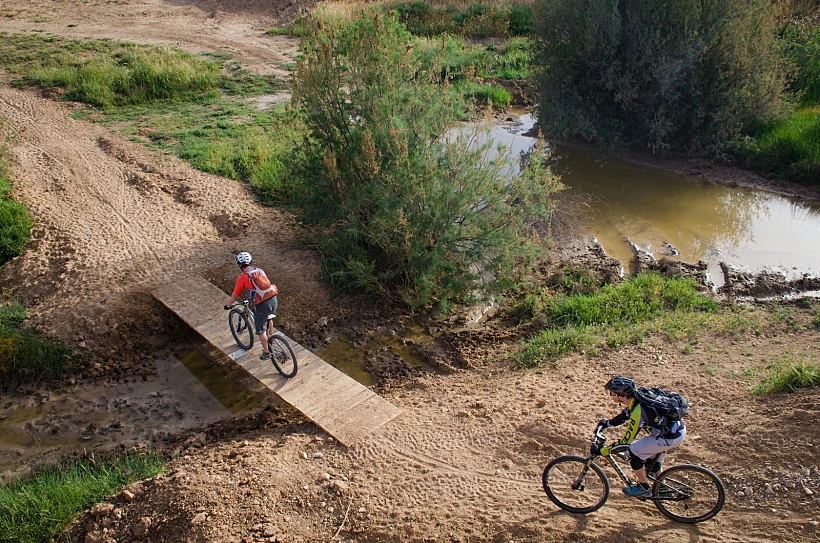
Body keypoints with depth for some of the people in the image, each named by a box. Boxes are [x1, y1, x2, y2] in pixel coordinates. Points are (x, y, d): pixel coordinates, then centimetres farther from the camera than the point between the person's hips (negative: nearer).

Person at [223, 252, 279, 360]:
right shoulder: (259, 270, 16)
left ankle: (266, 353, 23)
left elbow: (235, 295, 7)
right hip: (273, 299, 6)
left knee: (260, 330, 14)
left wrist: (228, 306, 25)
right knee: (268, 319, 35)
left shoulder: (242, 277, -1)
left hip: (262, 304, -6)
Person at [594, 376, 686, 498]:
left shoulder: (638, 411, -27)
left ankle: (644, 488, 15)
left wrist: (602, 451, -13)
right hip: (680, 428, 9)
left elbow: (625, 441, -19)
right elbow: (626, 413, 19)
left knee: (634, 450, 0)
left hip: (672, 437, -9)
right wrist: (608, 422, 18)